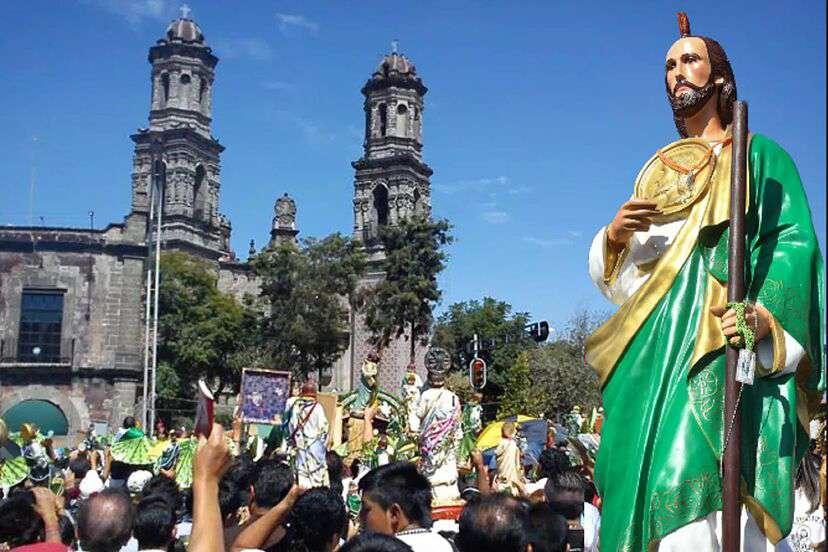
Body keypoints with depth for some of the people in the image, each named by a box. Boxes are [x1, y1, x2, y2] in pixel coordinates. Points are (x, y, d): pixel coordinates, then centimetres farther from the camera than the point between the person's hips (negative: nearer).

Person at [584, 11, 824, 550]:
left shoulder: (758, 155, 11)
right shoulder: (657, 171, 25)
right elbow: (621, 278, 21)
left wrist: (766, 313, -22)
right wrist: (613, 236, -2)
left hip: (725, 344, -5)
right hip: (655, 343, 5)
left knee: (706, 478, -20)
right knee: (646, 475, -4)